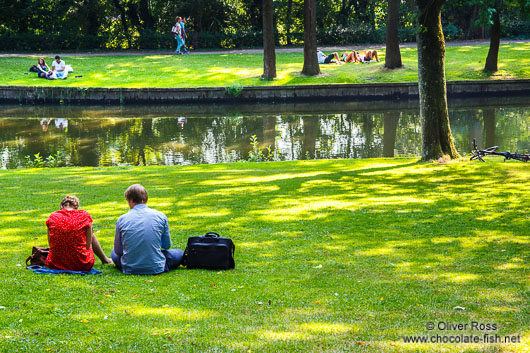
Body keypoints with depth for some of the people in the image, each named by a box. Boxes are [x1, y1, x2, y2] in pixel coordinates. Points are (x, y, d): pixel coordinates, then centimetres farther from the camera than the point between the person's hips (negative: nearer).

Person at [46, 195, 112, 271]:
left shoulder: (52, 217, -1)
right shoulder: (84, 216, -5)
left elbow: (51, 244, 5)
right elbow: (88, 245, -3)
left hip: (55, 265, 1)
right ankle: (104, 259, 48)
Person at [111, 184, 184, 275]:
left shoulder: (122, 219, -3)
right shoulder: (160, 216, -3)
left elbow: (118, 250, 5)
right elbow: (167, 246, 8)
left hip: (129, 269, 1)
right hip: (156, 268, -1)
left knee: (114, 253, 33)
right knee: (179, 253, 23)